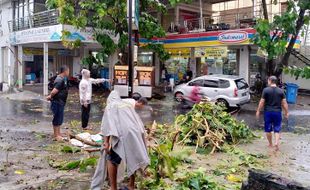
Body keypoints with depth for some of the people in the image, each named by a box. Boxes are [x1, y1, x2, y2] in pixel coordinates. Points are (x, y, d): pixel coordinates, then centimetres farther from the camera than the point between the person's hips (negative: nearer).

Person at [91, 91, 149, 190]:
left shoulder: (110, 106, 14)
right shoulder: (127, 103, 29)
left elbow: (107, 123, -2)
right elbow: (137, 120, 26)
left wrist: (106, 142, -9)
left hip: (123, 134, -5)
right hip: (135, 133, 5)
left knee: (111, 159, 8)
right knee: (132, 159, 20)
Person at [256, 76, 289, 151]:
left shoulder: (266, 90, -7)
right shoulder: (280, 91, 1)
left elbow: (262, 102, -7)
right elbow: (284, 103, 0)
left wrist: (258, 111, 3)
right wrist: (286, 112, 10)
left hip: (268, 112, -2)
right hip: (277, 112, 2)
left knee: (268, 129, 11)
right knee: (277, 129, 10)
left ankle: (270, 144, 21)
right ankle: (276, 142, -7)